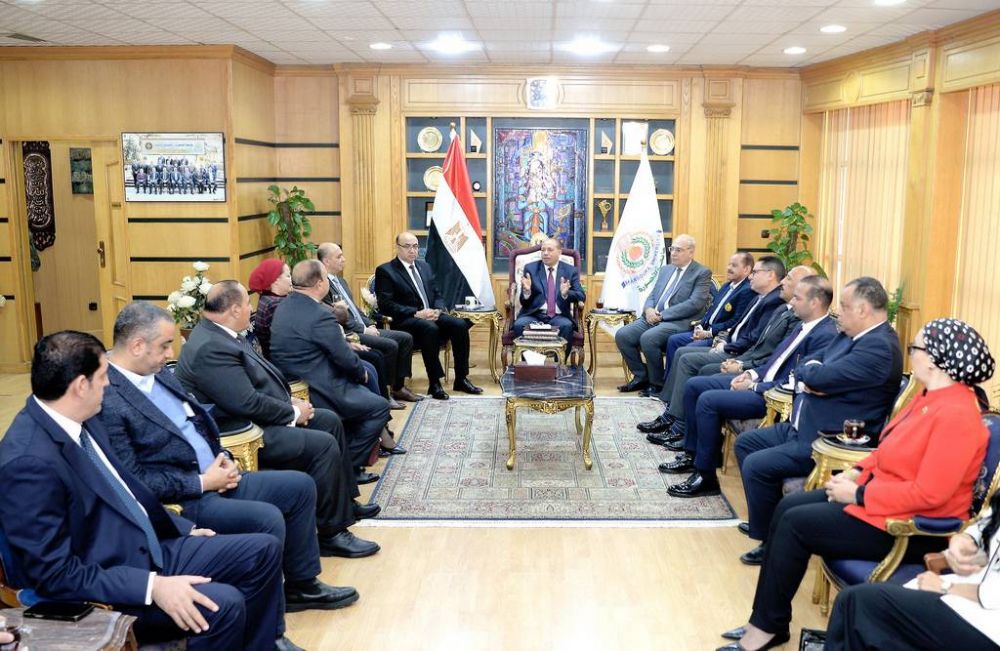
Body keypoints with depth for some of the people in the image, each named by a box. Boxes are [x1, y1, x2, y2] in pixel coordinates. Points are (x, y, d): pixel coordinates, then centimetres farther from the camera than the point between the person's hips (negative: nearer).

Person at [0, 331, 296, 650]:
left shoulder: (81, 421, 1)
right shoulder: (29, 461, -25)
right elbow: (56, 574, -24)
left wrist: (184, 528, 14)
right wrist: (153, 586, -27)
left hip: (146, 549, 9)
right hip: (101, 594, -9)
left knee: (264, 549, 5)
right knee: (223, 603, -27)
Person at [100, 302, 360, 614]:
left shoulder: (160, 374, 8)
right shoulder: (108, 402, -20)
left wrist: (223, 458, 2)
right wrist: (201, 482, -17)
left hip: (213, 478, 10)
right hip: (181, 501, -10)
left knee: (300, 486, 8)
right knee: (267, 519, -26)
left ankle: (301, 585, 22)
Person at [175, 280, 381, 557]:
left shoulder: (221, 334, 7)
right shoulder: (210, 348, -25)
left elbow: (261, 377, 16)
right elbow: (248, 403, -28)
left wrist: (290, 400, 2)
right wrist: (293, 413, -15)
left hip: (256, 418, 11)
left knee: (330, 421, 14)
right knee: (324, 445, -20)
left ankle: (345, 502, 26)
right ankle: (330, 534, -7)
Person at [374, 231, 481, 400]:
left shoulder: (424, 266, 19)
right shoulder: (385, 271, -2)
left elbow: (436, 295, 21)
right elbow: (386, 304, -11)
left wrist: (438, 310, -4)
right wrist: (416, 313, -19)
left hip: (432, 316, 6)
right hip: (406, 320, -6)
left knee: (460, 325, -20)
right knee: (430, 329, -37)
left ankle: (461, 379, -12)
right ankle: (434, 384, -28)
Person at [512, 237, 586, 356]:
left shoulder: (570, 271, 9)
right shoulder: (530, 268, 9)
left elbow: (581, 296, 1)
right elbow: (523, 302, 6)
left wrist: (565, 293, -20)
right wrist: (526, 291, -18)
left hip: (559, 316, 0)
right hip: (534, 315, 0)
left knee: (566, 326, -33)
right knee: (519, 325, -30)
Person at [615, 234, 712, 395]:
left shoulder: (702, 273, -2)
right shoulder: (666, 269, 21)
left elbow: (695, 303, -14)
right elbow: (652, 295, 21)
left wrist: (662, 315, -17)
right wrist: (649, 309, -5)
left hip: (679, 322, -7)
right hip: (653, 317, 8)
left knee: (648, 338, -32)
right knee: (622, 335, -11)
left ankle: (657, 383, -11)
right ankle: (641, 377, 5)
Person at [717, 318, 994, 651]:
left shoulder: (956, 414, -25)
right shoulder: (933, 396, 6)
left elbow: (929, 493, -28)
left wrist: (857, 494, -21)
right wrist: (857, 472, 2)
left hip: (909, 527, -10)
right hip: (880, 496, 10)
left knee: (794, 524, -13)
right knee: (787, 507, 2)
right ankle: (766, 620, 6)